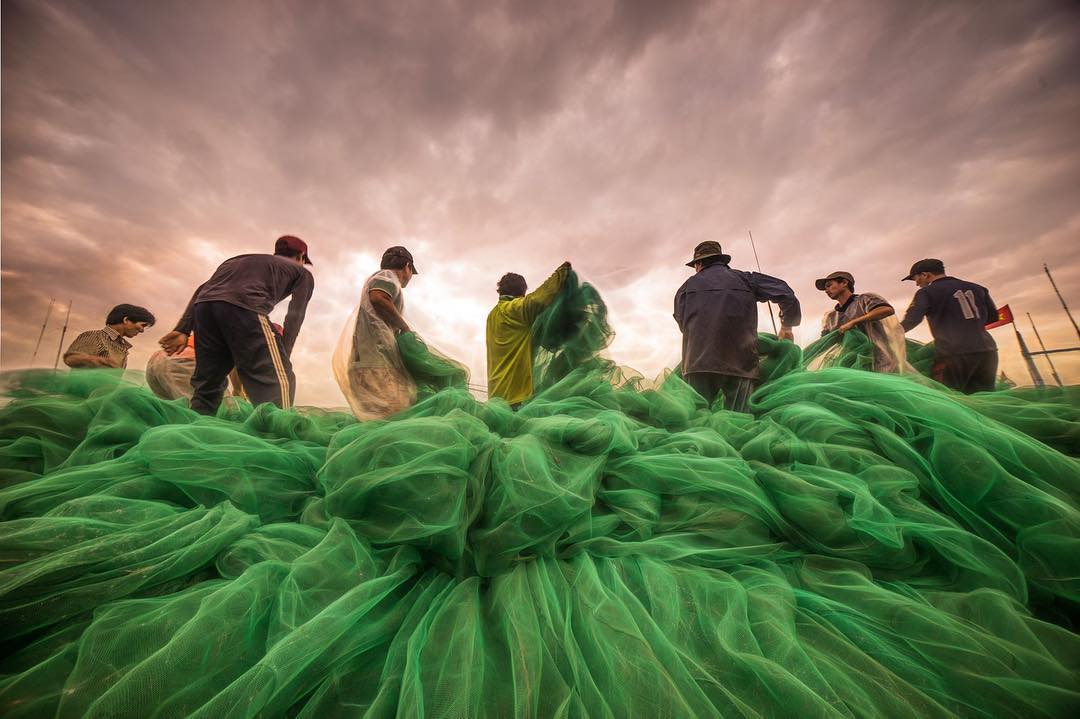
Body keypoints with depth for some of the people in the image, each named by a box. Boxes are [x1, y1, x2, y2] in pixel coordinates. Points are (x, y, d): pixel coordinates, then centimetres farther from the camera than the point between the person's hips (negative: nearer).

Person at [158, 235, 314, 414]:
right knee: (276, 382, -10)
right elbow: (295, 316, 9)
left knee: (207, 384, 17)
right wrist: (282, 360, 5)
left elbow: (202, 289, 25)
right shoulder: (302, 273, 25)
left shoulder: (238, 260, 41)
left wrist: (183, 330, 17)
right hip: (244, 306, -6)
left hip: (204, 305, 6)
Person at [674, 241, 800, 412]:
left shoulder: (687, 286, 18)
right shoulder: (744, 279, 17)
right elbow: (785, 293, 8)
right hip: (742, 364, 1)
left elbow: (683, 324, 14)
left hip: (699, 364, 0)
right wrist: (786, 327, 21)